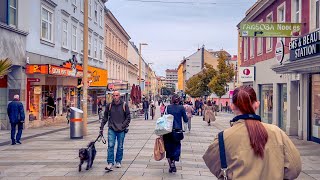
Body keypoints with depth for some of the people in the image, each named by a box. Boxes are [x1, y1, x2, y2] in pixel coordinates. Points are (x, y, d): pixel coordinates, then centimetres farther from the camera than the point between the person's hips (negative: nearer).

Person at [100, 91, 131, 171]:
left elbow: (128, 117, 2)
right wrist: (101, 127, 7)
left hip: (121, 130, 0)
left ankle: (118, 162, 23)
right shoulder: (109, 106, 4)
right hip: (111, 129, 1)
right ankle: (110, 163, -5)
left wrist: (124, 126, -8)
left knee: (120, 147, 8)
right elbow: (105, 117, 11)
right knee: (110, 146, -8)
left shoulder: (124, 105, -1)